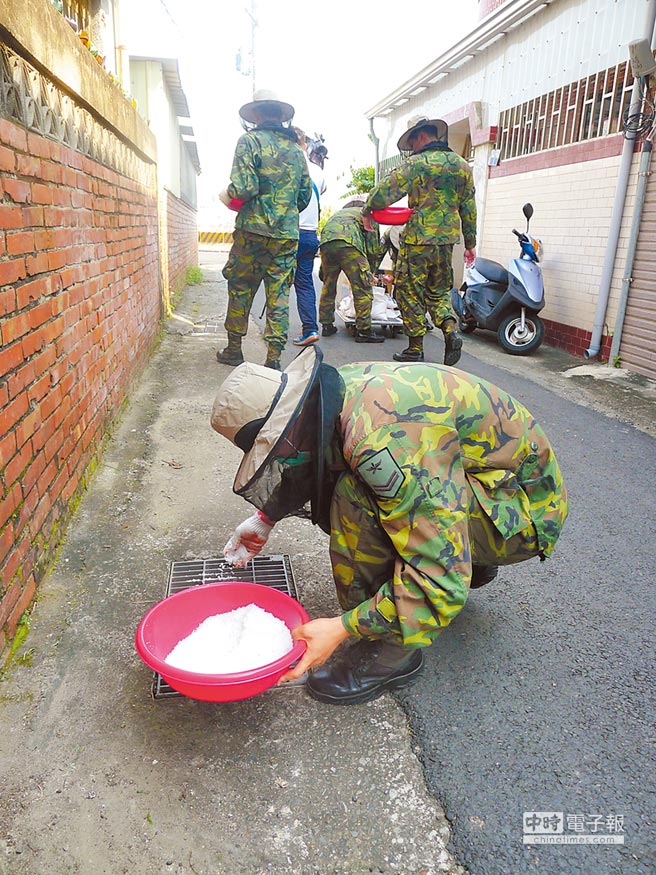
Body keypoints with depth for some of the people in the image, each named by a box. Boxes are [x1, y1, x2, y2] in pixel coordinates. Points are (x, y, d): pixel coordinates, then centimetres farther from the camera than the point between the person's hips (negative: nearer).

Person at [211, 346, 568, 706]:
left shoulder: (385, 442, -34)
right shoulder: (344, 385, -6)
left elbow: (442, 583, -32)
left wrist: (342, 629, -27)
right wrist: (267, 517, 11)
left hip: (525, 511, -9)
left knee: (356, 494, -27)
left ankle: (393, 649, -8)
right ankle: (474, 561, 22)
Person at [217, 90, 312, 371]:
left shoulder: (249, 141, -3)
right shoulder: (295, 148, 13)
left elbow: (244, 188, -15)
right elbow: (305, 195, 15)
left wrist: (226, 195, 6)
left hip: (253, 231, -4)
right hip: (288, 234, 4)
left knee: (240, 289, 9)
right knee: (279, 294, 3)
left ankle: (234, 349, 17)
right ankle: (274, 357, 1)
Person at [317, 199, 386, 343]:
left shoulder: (338, 213, 41)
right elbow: (373, 248, 18)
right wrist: (370, 273, 28)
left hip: (325, 243, 6)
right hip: (349, 243, -5)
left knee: (328, 286, 18)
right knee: (363, 288, -1)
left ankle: (326, 325, 23)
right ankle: (363, 330, -3)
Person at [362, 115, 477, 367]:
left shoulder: (416, 164, -8)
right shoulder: (462, 165, 12)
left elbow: (384, 192, -11)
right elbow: (469, 207, 14)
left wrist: (367, 208, 8)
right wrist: (470, 243, 19)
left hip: (418, 240, -6)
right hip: (447, 241, 6)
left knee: (410, 292, 4)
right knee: (439, 291, 19)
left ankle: (415, 348, 7)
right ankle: (451, 331, -3)